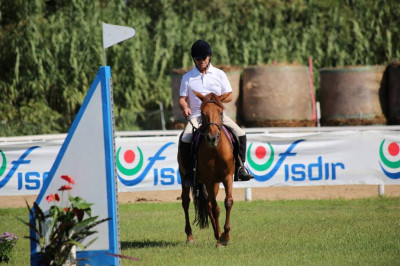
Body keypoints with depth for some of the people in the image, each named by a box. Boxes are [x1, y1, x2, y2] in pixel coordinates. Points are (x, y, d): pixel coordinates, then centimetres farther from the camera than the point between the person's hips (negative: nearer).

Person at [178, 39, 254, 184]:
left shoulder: (219, 74, 8)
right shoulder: (188, 77, 8)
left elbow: (229, 96, 6)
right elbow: (182, 98, 6)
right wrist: (184, 107, -17)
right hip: (196, 116, -1)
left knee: (240, 134, -19)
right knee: (185, 139, -27)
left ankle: (240, 168, -10)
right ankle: (190, 171, -12)